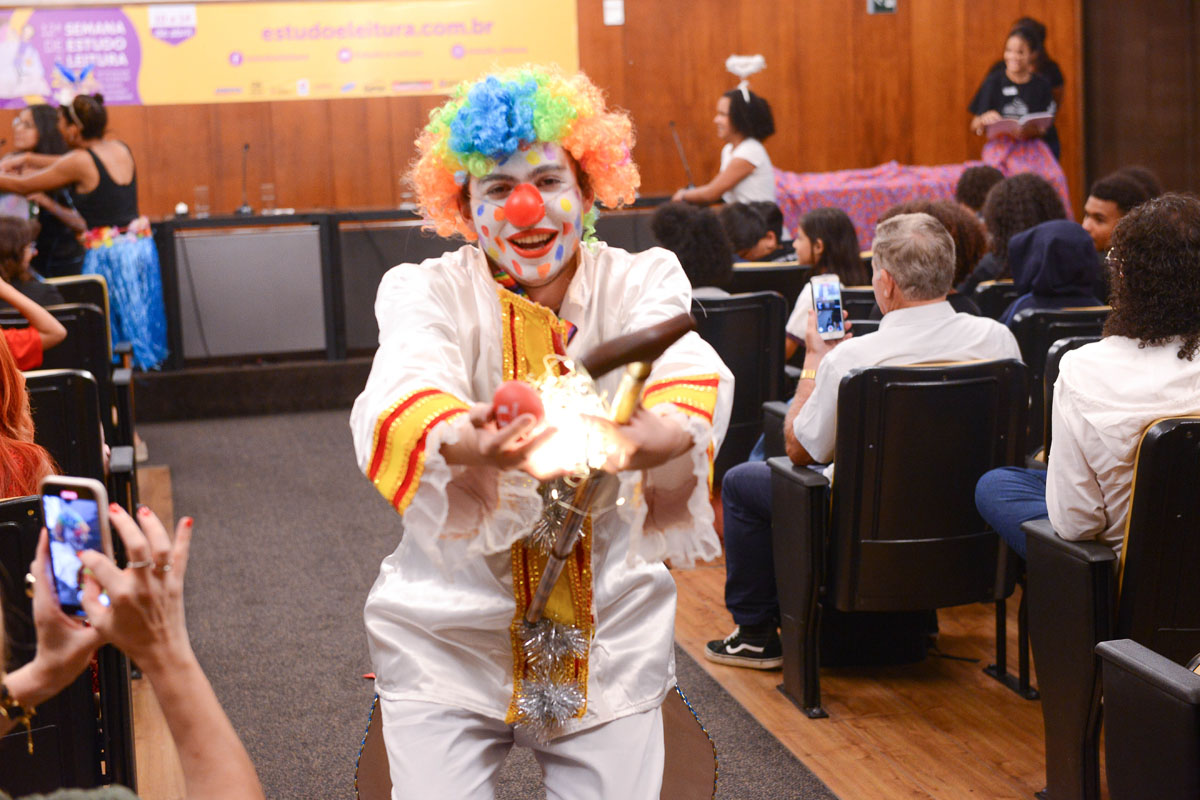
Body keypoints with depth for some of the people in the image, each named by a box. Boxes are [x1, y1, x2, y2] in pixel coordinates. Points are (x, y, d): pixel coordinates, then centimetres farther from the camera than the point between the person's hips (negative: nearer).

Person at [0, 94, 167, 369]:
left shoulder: (80, 162, -12)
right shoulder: (120, 149, 8)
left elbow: (23, 186, -1)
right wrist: (28, 159, 29)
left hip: (107, 252, -7)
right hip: (141, 246, 7)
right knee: (141, 319, 12)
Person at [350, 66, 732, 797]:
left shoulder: (642, 280, -2)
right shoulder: (427, 290, -4)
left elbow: (690, 369, -24)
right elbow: (403, 388, -26)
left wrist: (666, 434, -48)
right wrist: (468, 444, -50)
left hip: (610, 630, 1)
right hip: (449, 631, -1)